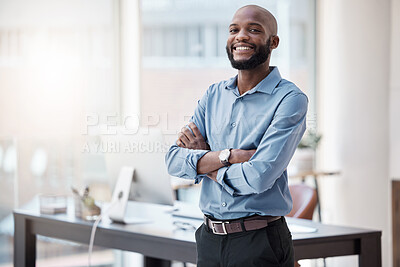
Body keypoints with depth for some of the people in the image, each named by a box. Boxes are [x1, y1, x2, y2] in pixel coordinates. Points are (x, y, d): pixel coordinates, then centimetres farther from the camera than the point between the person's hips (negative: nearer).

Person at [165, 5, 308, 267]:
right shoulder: (213, 95, 8)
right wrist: (230, 155, -17)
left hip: (260, 244, -5)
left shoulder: (290, 99, -11)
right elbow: (174, 161, -2)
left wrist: (202, 160, -6)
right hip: (209, 238, 5)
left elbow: (259, 177, -21)